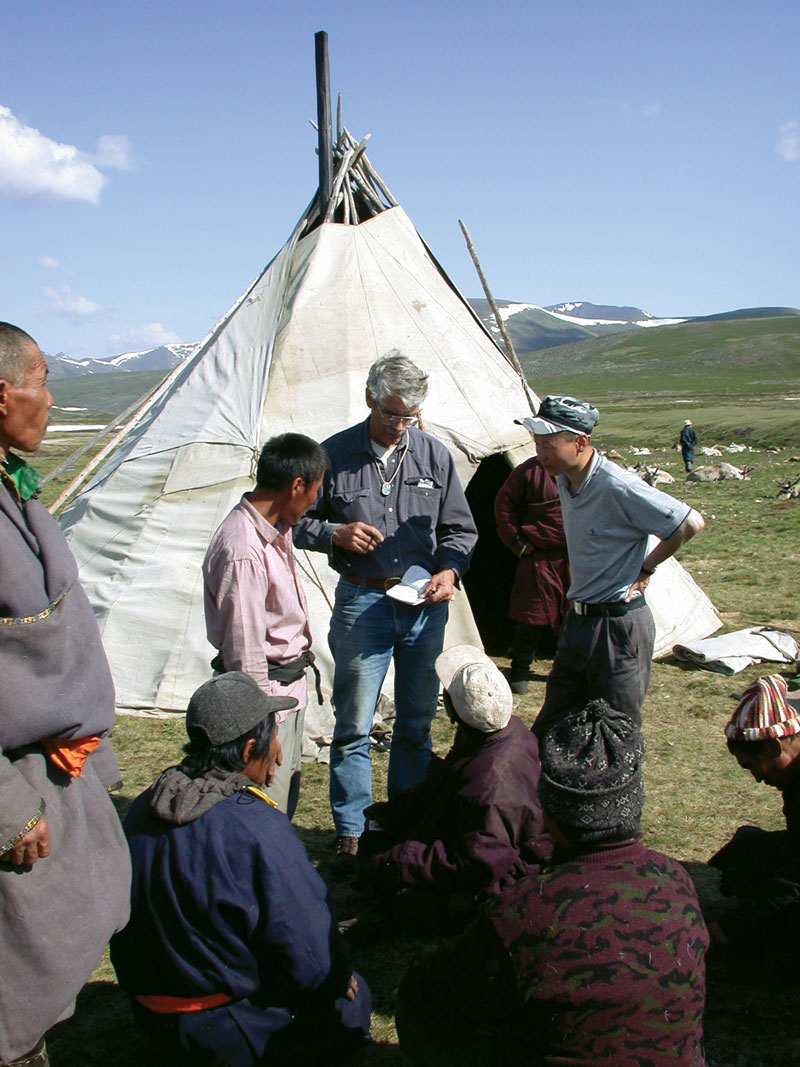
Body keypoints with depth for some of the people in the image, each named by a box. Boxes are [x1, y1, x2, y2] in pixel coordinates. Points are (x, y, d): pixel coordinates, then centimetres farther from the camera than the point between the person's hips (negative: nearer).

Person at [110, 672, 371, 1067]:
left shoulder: (143, 809, -6)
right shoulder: (259, 830, -29)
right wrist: (341, 977, 0)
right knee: (353, 999, 14)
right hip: (231, 1029, -7)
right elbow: (313, 959, -23)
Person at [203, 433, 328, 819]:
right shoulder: (242, 551, -27)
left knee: (286, 795, 21)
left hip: (290, 685, 10)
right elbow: (244, 652, -24)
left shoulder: (277, 529, 3)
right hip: (266, 693, -10)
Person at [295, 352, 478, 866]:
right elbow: (302, 523, 5)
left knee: (417, 722, 13)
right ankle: (350, 832, 15)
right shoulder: (335, 454, -2)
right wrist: (336, 534, -14)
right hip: (361, 603, -2)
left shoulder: (434, 455, 3)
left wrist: (450, 570, -8)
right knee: (353, 725, 1)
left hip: (425, 605, 3)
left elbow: (460, 528, 10)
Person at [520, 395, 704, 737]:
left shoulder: (617, 487, -22)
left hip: (618, 627, -8)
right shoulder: (564, 480, 4)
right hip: (577, 620, 8)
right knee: (547, 733, 15)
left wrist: (644, 570, -10)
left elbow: (690, 523, -20)